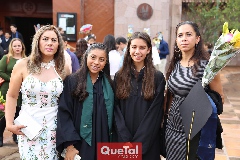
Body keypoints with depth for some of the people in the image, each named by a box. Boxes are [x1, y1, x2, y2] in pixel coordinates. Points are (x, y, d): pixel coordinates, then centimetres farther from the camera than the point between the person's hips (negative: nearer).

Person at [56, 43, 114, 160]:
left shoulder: (109, 84, 5)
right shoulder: (72, 81, -8)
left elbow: (111, 115, 9)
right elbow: (64, 114, -11)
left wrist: (111, 139, 5)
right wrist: (69, 145, -16)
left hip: (103, 142, 3)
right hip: (80, 144, -3)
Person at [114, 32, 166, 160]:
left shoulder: (157, 77, -3)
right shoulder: (119, 76, 3)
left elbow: (155, 113, -7)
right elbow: (116, 110, -1)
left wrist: (137, 143, -13)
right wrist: (126, 140, -11)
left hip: (148, 143, -1)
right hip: (123, 140, 2)